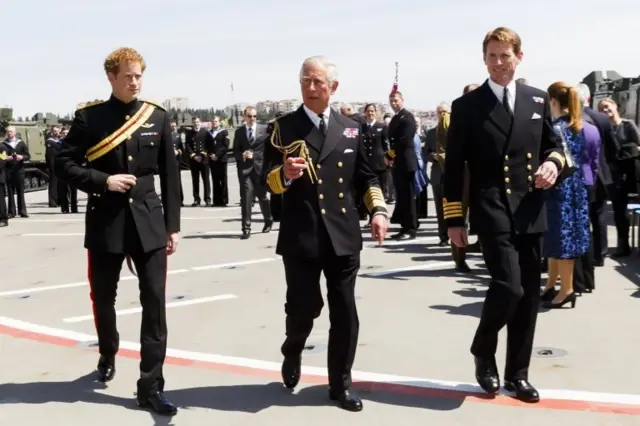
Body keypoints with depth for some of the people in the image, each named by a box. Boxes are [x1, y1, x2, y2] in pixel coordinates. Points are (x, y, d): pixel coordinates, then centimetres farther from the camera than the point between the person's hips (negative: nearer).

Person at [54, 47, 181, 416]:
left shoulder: (158, 117, 3)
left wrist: (173, 225, 2)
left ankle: (151, 385, 5)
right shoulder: (89, 116, -2)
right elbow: (64, 164, -1)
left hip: (148, 221, 1)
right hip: (106, 222, 0)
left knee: (155, 303, -4)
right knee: (103, 298, 14)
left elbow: (170, 175, 5)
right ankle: (108, 355, 44)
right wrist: (103, 181, -16)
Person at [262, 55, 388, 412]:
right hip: (301, 236, -2)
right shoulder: (284, 128, 1)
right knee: (303, 307, 3)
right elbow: (268, 180, -3)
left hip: (344, 235, 3)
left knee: (345, 311, 6)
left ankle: (341, 382, 22)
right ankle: (292, 353, 37)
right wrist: (284, 174, -25)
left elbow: (366, 176, 15)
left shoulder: (351, 128, 11)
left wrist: (378, 210, 2)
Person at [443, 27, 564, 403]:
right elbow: (454, 167, 0)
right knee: (508, 286, -16)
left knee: (529, 296, 8)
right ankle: (484, 352, 12)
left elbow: (554, 144, 21)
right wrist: (454, 219, -4)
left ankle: (518, 373, 24)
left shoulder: (538, 100, 11)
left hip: (532, 213, 4)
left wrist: (553, 163, -3)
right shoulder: (467, 106, 0)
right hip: (493, 213, -4)